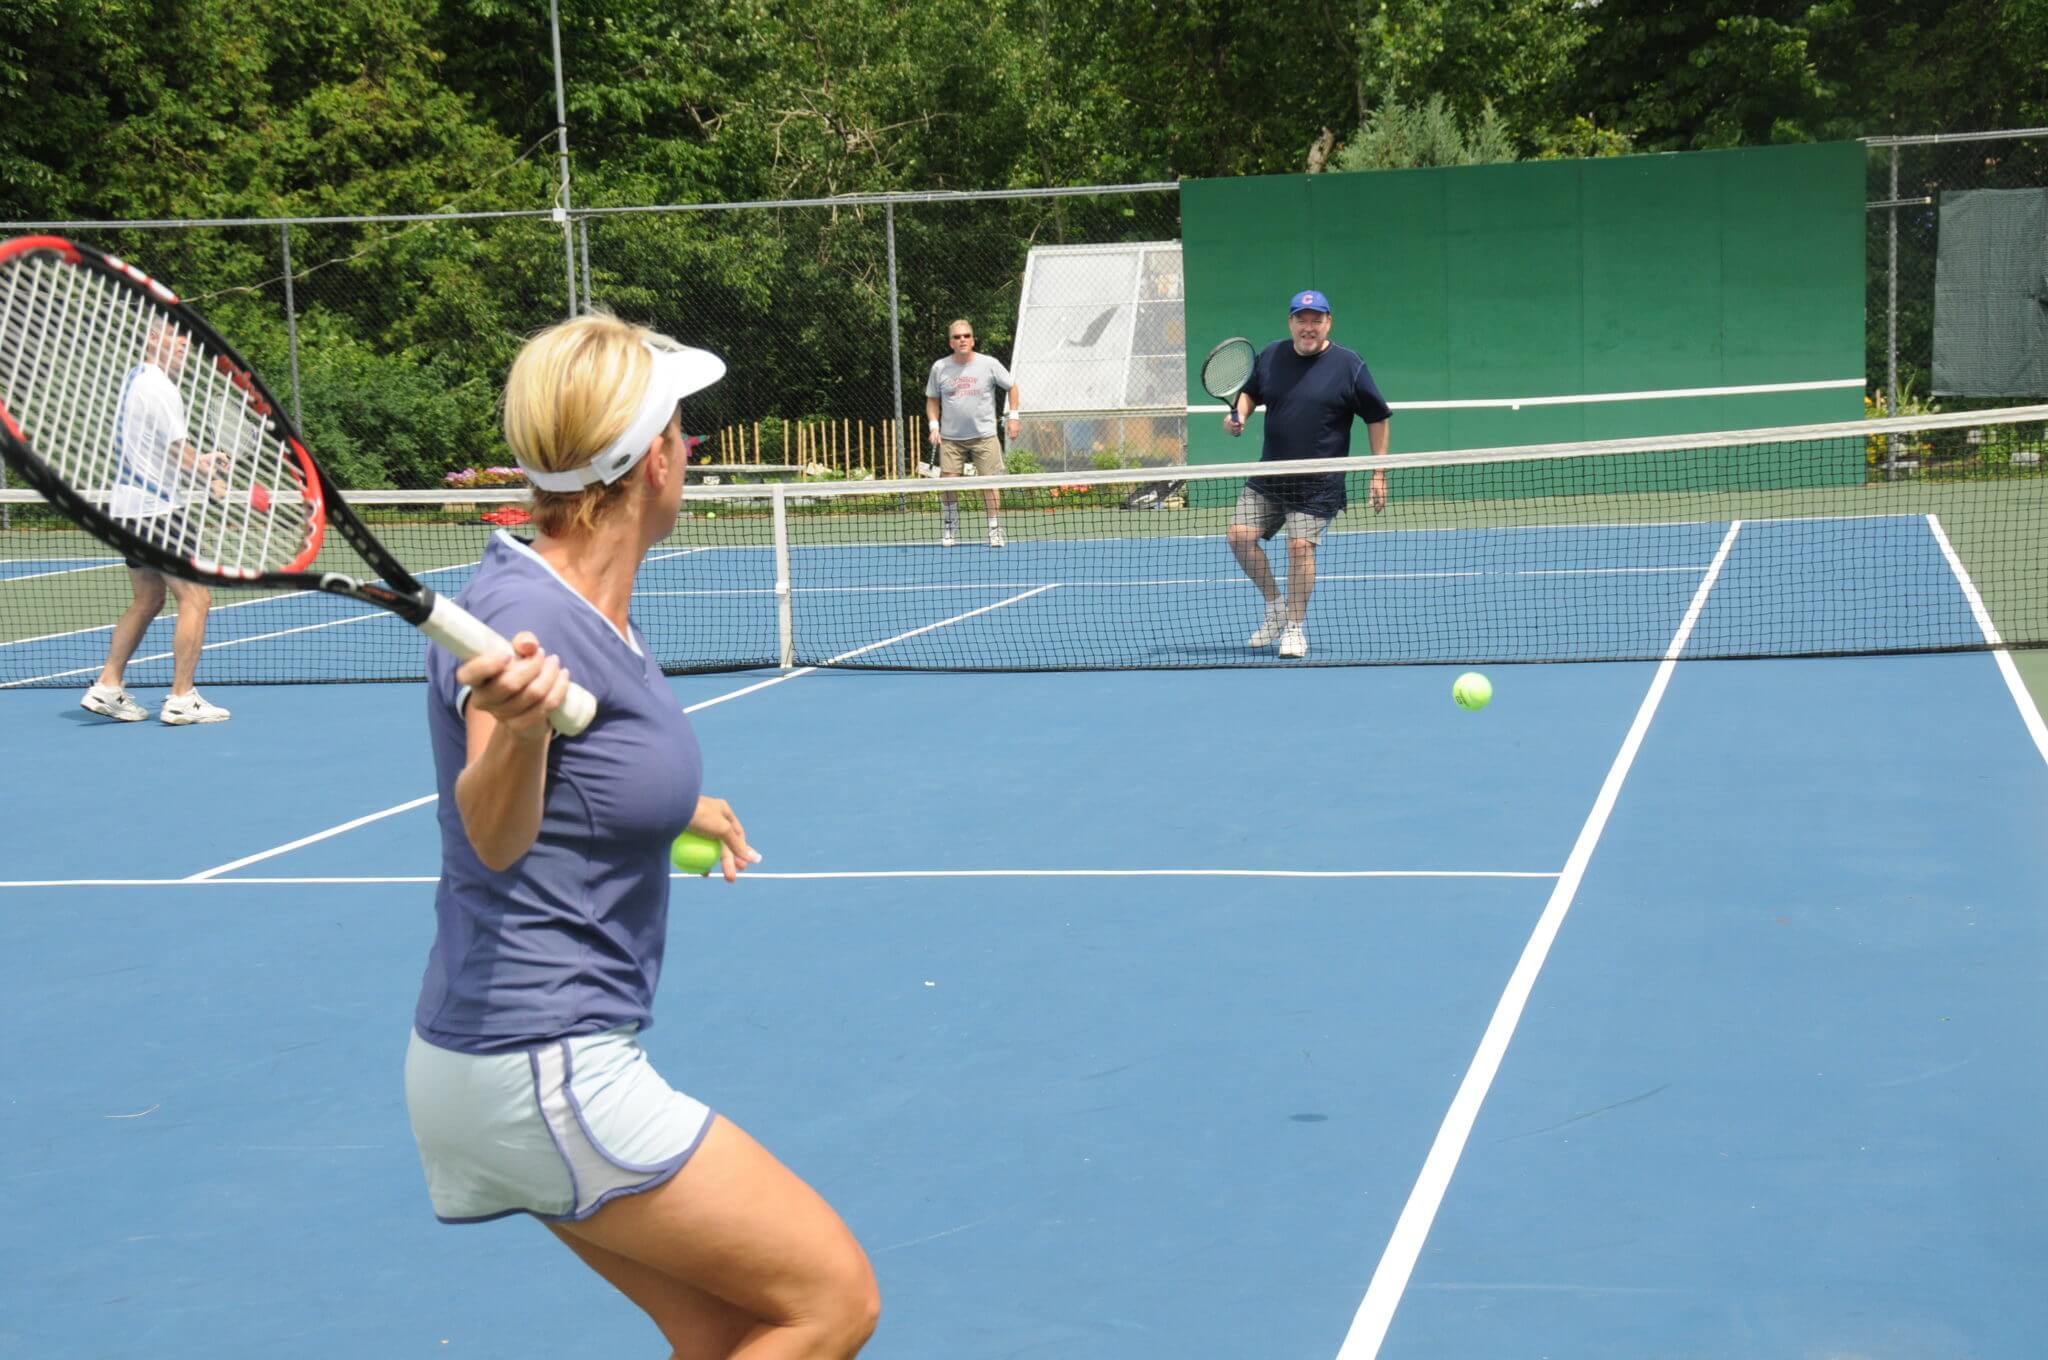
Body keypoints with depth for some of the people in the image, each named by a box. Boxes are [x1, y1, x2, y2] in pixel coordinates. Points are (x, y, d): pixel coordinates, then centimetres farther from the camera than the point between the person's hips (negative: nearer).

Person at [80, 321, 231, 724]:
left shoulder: (132, 381, 15)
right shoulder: (158, 387, -14)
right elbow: (180, 451, -16)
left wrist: (196, 464, 22)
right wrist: (214, 482, -3)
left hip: (130, 508, 10)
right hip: (159, 509, -10)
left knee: (146, 601, 16)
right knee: (195, 597, -6)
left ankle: (107, 687, 15)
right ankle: (181, 700, -8)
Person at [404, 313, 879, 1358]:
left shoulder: (589, 601, 5)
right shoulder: (521, 610, -21)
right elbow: (496, 835, -32)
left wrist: (676, 805, 32)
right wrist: (517, 727, -52)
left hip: (563, 1058, 10)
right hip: (541, 1068, -10)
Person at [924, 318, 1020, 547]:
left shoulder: (988, 364, -3)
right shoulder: (940, 368, 2)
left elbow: (1011, 386, 9)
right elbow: (932, 399, 13)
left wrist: (1013, 417, 2)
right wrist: (934, 426, 0)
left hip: (984, 436, -1)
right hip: (950, 438, 1)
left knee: (989, 484, -4)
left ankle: (995, 532, 5)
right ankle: (949, 531, 6)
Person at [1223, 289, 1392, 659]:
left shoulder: (1348, 365, -6)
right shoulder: (1270, 356, 5)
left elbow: (1377, 419, 0)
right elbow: (1249, 392, 23)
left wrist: (1378, 475, -3)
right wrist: (1239, 415, -1)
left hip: (1319, 485, -4)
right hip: (1268, 476, 4)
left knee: (1300, 544, -15)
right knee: (1241, 535, -7)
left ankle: (1295, 627, 3)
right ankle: (1275, 605, 14)